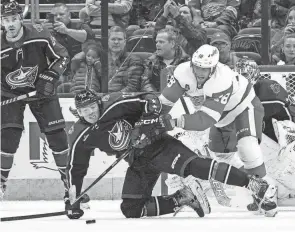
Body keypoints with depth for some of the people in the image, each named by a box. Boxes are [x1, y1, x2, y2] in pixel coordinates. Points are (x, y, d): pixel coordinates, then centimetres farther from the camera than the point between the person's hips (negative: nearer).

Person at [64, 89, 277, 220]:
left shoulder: (115, 105, -14)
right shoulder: (81, 138, 1)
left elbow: (150, 100, -12)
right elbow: (76, 169, 10)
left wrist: (146, 122, -26)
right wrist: (73, 202, 5)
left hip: (156, 144, -6)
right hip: (139, 163, 6)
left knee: (191, 166, -28)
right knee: (131, 210, -5)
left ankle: (257, 186, -33)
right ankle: (184, 198, -1)